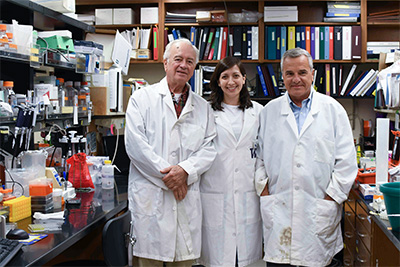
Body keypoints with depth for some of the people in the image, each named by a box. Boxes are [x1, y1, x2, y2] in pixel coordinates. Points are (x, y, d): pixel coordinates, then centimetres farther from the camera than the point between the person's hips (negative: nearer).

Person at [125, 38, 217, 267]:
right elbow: (135, 144, -6)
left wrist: (185, 171, -11)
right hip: (150, 196, -3)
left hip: (187, 197, 3)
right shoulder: (142, 98, 5)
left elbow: (209, 148, 7)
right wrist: (166, 175, -11)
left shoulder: (202, 107, 16)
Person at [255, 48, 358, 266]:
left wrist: (331, 197, -3)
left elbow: (346, 161, 2)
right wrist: (264, 190, 1)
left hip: (318, 214, -1)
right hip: (278, 211, 1)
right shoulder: (269, 111, 11)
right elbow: (259, 156, 12)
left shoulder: (333, 110, 5)